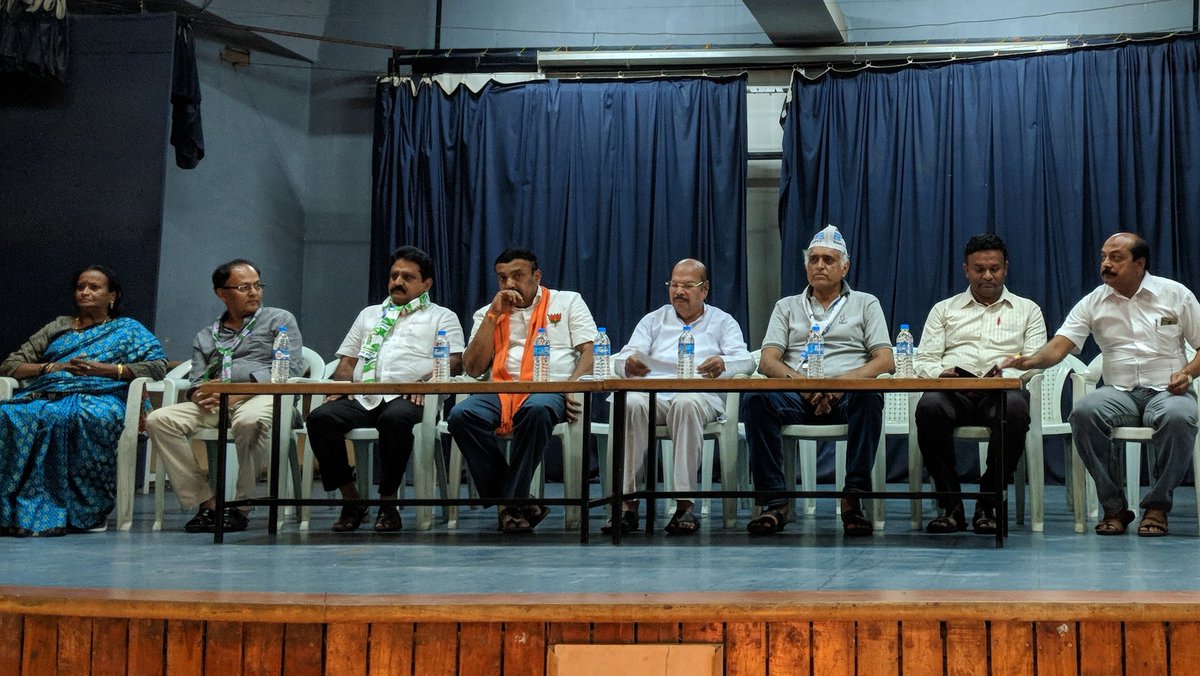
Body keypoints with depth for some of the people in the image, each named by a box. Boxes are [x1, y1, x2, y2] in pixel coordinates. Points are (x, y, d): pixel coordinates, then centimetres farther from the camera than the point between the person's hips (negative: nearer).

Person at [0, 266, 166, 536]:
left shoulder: (128, 328, 23)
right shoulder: (58, 327, 31)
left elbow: (158, 365, 5)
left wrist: (106, 369, -5)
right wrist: (53, 367, 3)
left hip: (98, 397, -3)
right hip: (45, 394, 3)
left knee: (91, 417, -43)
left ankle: (87, 511, -33)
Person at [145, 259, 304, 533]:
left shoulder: (279, 320, 15)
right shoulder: (205, 337, 28)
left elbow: (292, 368, 0)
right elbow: (196, 380, 19)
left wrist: (239, 393, -12)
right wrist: (199, 395, -10)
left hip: (264, 397, -4)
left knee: (249, 420, -41)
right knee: (159, 420, -20)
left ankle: (240, 505, -27)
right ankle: (207, 502, -21)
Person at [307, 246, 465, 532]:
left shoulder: (442, 317, 20)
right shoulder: (369, 314, 34)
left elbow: (454, 361, 4)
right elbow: (347, 360, 29)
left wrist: (428, 383, -16)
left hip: (407, 399, -4)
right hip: (363, 398, 4)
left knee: (395, 419, -40)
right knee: (321, 418, -27)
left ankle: (388, 501, -24)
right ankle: (351, 500, -18)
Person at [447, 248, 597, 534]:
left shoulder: (568, 301, 18)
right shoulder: (487, 313, 22)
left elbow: (590, 352, 6)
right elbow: (473, 368, 9)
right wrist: (493, 315, 4)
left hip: (552, 390, -2)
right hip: (502, 391, 3)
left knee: (537, 409, -40)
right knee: (461, 415, -30)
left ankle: (512, 500, -29)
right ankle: (509, 502, -25)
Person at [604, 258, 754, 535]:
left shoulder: (722, 322, 22)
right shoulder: (653, 320, 27)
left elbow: (745, 360, 5)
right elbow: (623, 358, 13)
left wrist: (723, 365, -19)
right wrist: (629, 364, -13)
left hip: (700, 395, -2)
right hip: (653, 392, 2)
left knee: (686, 404, -39)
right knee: (630, 403, -35)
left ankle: (685, 505, -39)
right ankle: (627, 504, -35)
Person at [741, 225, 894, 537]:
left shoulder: (866, 304, 19)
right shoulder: (787, 307, 22)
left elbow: (885, 361, 6)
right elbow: (767, 361, 9)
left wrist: (842, 381, -13)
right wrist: (799, 380, -14)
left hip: (846, 396, -1)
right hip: (796, 396, 1)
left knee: (869, 398, -37)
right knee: (755, 399, -32)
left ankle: (853, 499, -33)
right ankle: (775, 502, -29)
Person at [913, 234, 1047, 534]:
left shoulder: (1027, 310, 22)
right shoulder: (944, 309, 24)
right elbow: (924, 360, 14)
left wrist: (1005, 375, -12)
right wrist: (942, 374, -10)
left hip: (1003, 389, -1)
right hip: (954, 391, 1)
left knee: (1015, 408, -39)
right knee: (929, 406, -36)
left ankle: (987, 506, -26)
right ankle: (950, 506, -27)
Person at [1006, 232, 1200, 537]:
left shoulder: (1175, 294, 5)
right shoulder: (1093, 303, 7)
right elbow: (1059, 346, -4)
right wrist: (1032, 360, -24)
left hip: (1167, 390, -2)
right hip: (1120, 392, 2)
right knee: (1084, 412, -31)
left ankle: (1157, 506, -17)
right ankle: (1114, 506, -17)